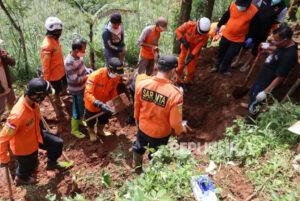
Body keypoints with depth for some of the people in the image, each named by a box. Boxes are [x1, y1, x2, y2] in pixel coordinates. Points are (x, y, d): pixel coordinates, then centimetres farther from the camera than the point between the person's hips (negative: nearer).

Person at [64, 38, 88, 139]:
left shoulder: (78, 56, -8)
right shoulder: (69, 63, -33)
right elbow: (75, 80, -28)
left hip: (82, 87, 8)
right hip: (76, 90, -8)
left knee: (82, 106, 27)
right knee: (78, 110, 8)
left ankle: (79, 120, 53)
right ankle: (74, 130, 30)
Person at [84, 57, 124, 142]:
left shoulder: (116, 76, -21)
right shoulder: (95, 76, -39)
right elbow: (88, 93, -41)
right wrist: (100, 104, -50)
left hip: (105, 103, 4)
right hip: (92, 104, -4)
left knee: (104, 117, 28)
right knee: (91, 120, 23)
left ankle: (100, 131, 61)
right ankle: (91, 132, 57)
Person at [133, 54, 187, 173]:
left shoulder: (142, 83, -21)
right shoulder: (175, 94, -34)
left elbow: (136, 106, -4)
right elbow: (175, 122, -23)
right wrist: (180, 130, 0)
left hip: (142, 127, 4)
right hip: (160, 133, -3)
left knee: (139, 148, 33)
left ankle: (137, 169, 61)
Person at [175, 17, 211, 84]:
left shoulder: (205, 35, -25)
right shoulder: (190, 25, -26)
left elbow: (198, 47, -22)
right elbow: (178, 31, -14)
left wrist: (191, 57, -28)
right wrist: (184, 41, -24)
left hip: (194, 51, 0)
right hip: (185, 48, 0)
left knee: (191, 68, 4)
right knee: (180, 65, 5)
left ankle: (187, 81, 31)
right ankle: (178, 81, 25)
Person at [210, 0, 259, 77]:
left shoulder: (254, 11, -16)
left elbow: (253, 26, -4)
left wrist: (250, 37, -9)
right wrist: (218, 26, 11)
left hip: (238, 39, -2)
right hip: (226, 35, 2)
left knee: (230, 56, 3)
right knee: (221, 52, 16)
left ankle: (223, 69, 24)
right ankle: (217, 66, 36)